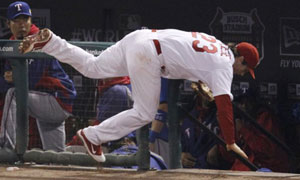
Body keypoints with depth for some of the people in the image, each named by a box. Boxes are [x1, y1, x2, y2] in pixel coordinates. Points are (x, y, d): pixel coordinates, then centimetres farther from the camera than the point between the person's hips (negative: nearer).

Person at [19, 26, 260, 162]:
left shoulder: (220, 47, 19)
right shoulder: (224, 65, -4)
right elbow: (224, 104, -11)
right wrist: (230, 143, -9)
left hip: (138, 38, 8)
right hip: (148, 54, -8)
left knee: (92, 67, 16)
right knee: (145, 114, -2)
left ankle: (47, 41, 5)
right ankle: (93, 136, -2)